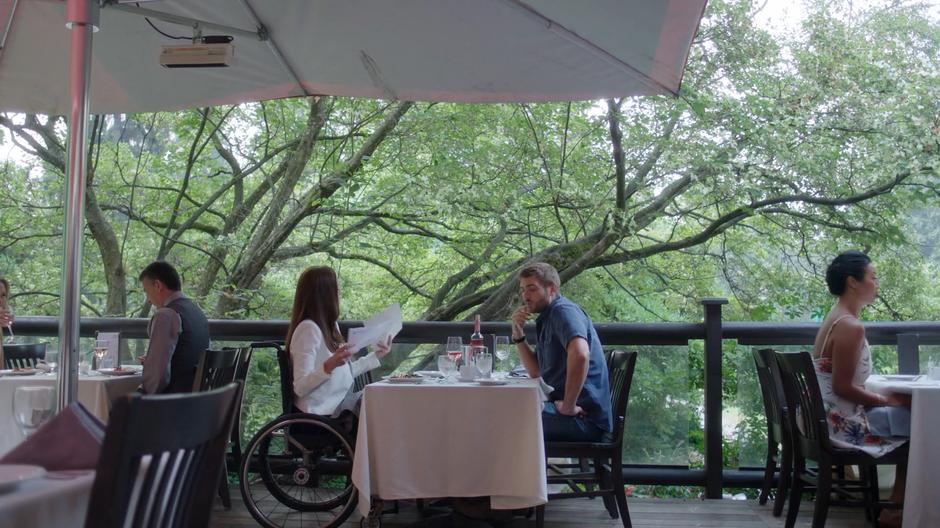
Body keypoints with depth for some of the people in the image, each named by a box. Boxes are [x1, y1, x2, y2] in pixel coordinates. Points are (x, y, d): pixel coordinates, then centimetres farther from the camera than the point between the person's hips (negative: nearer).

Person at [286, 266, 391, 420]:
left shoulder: (329, 325, 14)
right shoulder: (308, 329, -15)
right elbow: (300, 388, -20)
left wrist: (375, 356, 25)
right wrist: (328, 366, -34)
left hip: (340, 403, 9)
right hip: (324, 415, -9)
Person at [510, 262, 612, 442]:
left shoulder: (564, 310, -13)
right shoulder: (546, 320, 18)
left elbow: (580, 355, -32)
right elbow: (536, 372, 19)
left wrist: (568, 406, -27)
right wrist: (518, 333, 8)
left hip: (585, 417, -10)